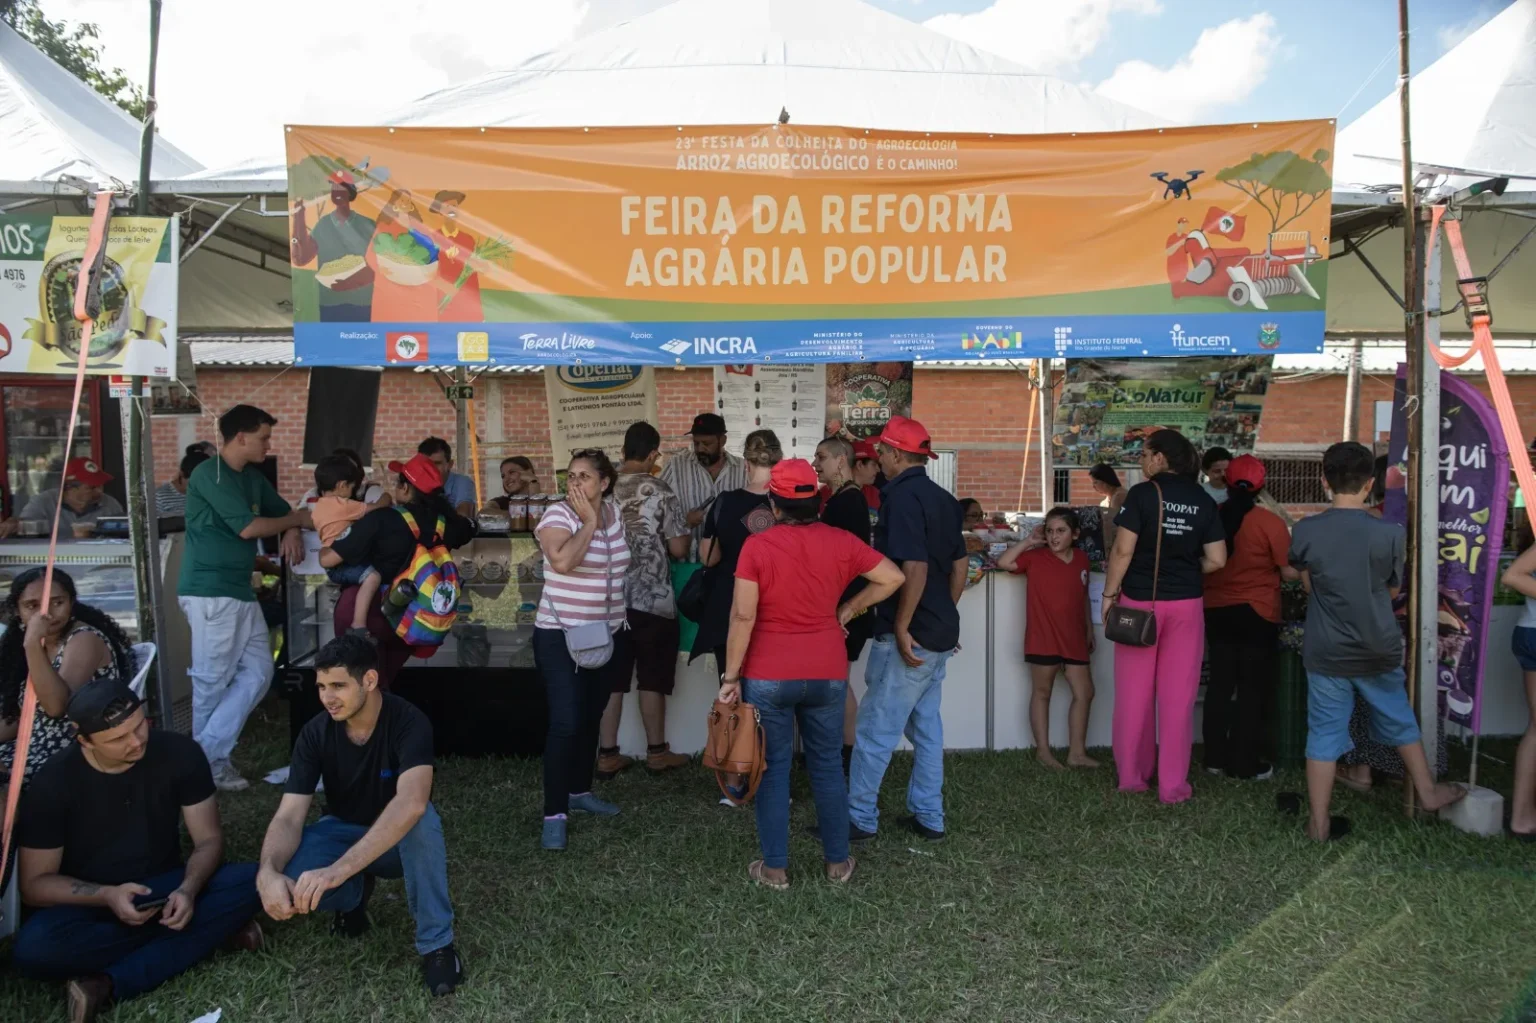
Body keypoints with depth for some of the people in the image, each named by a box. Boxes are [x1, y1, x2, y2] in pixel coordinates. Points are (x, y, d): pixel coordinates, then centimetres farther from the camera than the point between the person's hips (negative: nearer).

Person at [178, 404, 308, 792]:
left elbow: (283, 509, 24)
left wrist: (291, 533, 0)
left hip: (240, 589, 9)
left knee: (258, 672, 5)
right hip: (209, 591, -9)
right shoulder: (209, 474, -12)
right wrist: (298, 521, -5)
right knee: (212, 680, 0)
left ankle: (210, 753, 10)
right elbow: (248, 527, -19)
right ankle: (205, 759, 13)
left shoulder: (252, 476, 14)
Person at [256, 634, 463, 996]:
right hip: (344, 832, 3)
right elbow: (289, 817, -22)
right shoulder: (315, 733, -17)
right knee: (289, 882, -30)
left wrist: (338, 869, -55)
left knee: (423, 818, -39)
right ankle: (356, 891, 5)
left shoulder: (408, 723, -29)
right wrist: (267, 872, -45)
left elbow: (411, 803, -45)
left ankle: (437, 943, -22)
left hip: (398, 839, -3)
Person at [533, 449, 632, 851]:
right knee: (565, 723, -12)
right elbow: (562, 561, -34)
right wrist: (588, 521, -24)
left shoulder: (613, 513, 5)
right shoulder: (558, 515, -15)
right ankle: (554, 814, -5)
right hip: (561, 637, -6)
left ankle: (579, 791, 33)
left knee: (591, 719, 17)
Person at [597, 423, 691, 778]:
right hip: (653, 599, -3)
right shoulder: (660, 492, -11)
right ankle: (656, 752, 19)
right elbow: (679, 549, -10)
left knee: (611, 679, 9)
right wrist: (683, 529, 12)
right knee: (652, 679, 8)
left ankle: (607, 754, 12)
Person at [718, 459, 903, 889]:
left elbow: (743, 617, -13)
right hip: (827, 673, 3)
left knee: (773, 769, 9)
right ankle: (838, 862, 24)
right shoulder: (841, 542, -2)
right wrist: (848, 610, 9)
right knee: (827, 766, 15)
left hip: (769, 676, -2)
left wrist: (731, 675, -6)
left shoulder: (757, 546, -11)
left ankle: (775, 867, 17)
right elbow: (892, 578, 2)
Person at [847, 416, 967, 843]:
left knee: (874, 730, 1)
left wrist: (901, 629, -19)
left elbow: (914, 568, -24)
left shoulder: (902, 496, -16)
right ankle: (929, 816, 24)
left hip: (908, 638, -9)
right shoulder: (942, 498, 11)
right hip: (940, 634, 9)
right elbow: (960, 564, 16)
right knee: (926, 725, 16)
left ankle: (859, 819, 11)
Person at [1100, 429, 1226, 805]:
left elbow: (1123, 551, -13)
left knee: (1134, 693, 9)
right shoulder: (1203, 500, 2)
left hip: (1140, 601, -2)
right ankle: (1173, 784, 12)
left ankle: (1132, 775, 21)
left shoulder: (1142, 493, -8)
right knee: (1178, 696, 7)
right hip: (1185, 604, 2)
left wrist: (1109, 595, -4)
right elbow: (1217, 560, 0)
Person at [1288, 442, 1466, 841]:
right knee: (1400, 722, 23)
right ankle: (1428, 793, 42)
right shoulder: (1389, 533, -11)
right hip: (1377, 650, 1)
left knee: (1325, 733, 7)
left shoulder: (1305, 531, -11)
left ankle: (1319, 823, 12)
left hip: (1325, 652, 0)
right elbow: (1393, 589, 4)